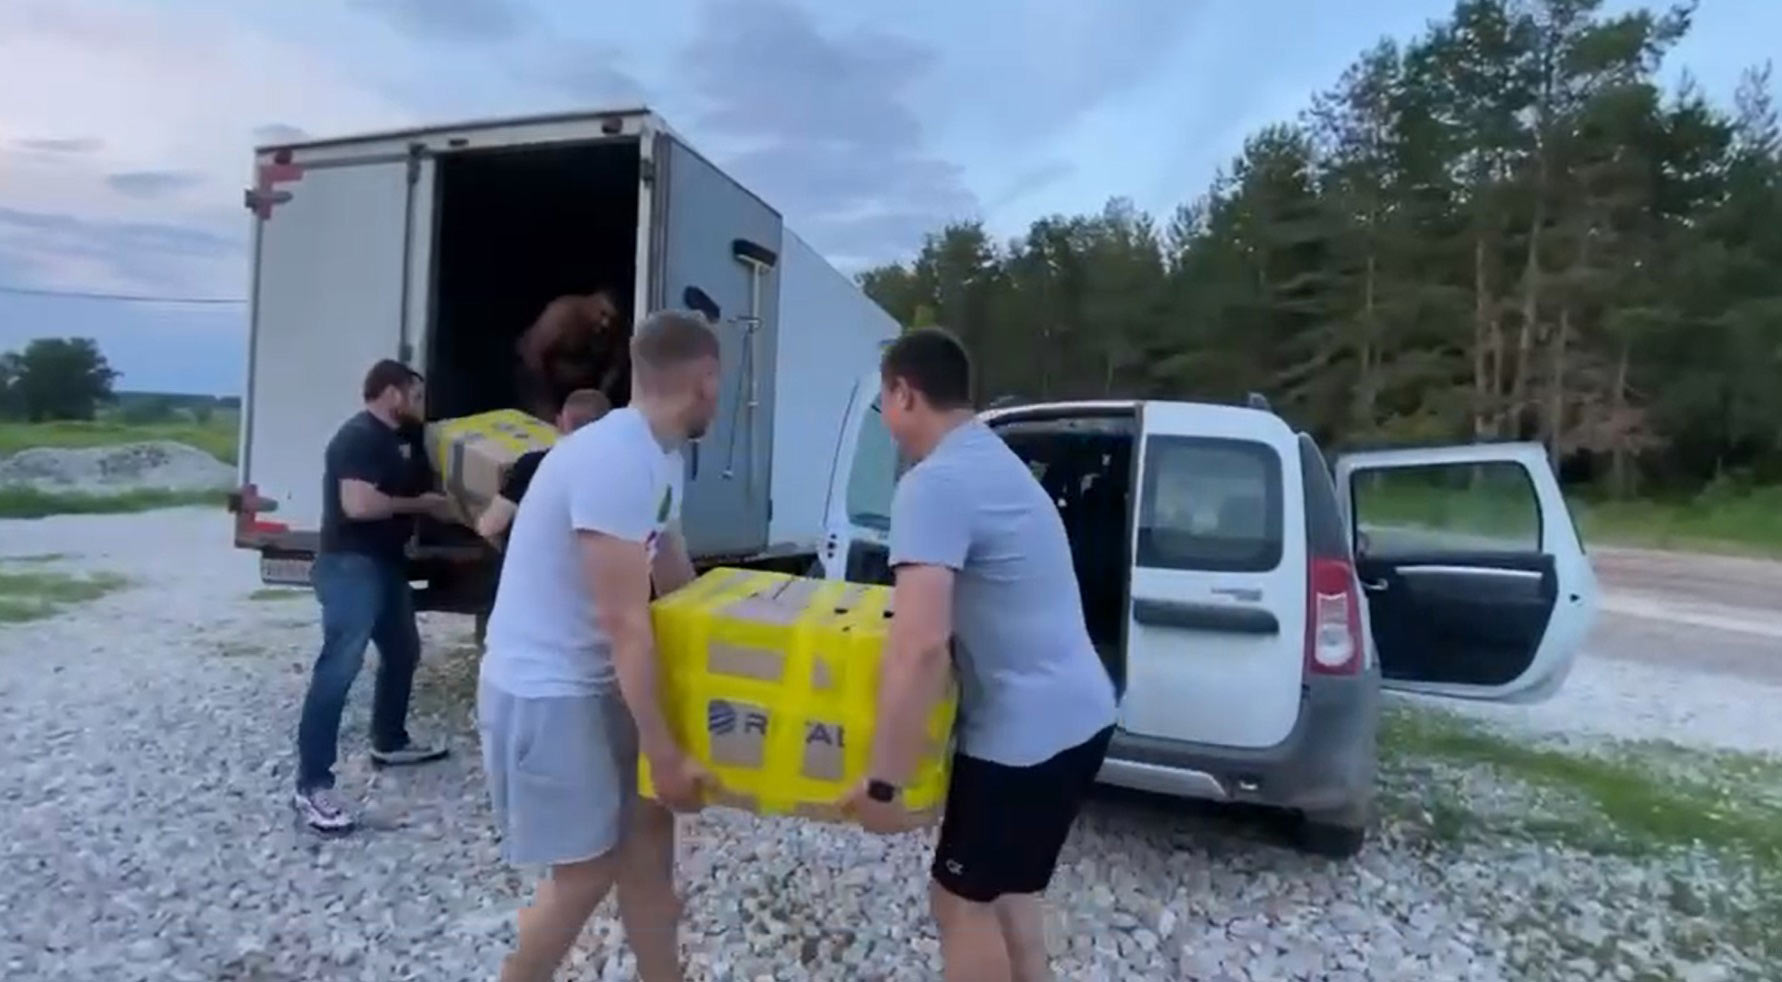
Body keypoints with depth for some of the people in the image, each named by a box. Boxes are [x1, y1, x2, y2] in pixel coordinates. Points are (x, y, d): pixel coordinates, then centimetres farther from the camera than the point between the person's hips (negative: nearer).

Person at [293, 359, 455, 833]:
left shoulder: (393, 439, 15)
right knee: (339, 667, -12)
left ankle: (390, 742, 39)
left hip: (386, 564, 11)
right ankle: (312, 785, -9)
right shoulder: (358, 438, -16)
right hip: (351, 566, -11)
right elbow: (358, 504, -27)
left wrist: (436, 507, 15)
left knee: (403, 652, 22)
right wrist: (417, 503, -14)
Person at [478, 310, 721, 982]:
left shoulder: (659, 457, 5)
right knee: (588, 871, 3)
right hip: (542, 693, -9)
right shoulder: (616, 461, -26)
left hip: (595, 683, 9)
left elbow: (678, 587, 15)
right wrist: (663, 751, -20)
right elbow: (625, 622, -26)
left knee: (648, 836, 15)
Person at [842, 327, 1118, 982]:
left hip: (1025, 730, -9)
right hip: (1077, 714, 9)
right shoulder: (992, 460, 13)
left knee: (962, 901, 10)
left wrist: (884, 782, -24)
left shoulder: (935, 484, -20)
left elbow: (920, 644, -30)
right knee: (1007, 890, 23)